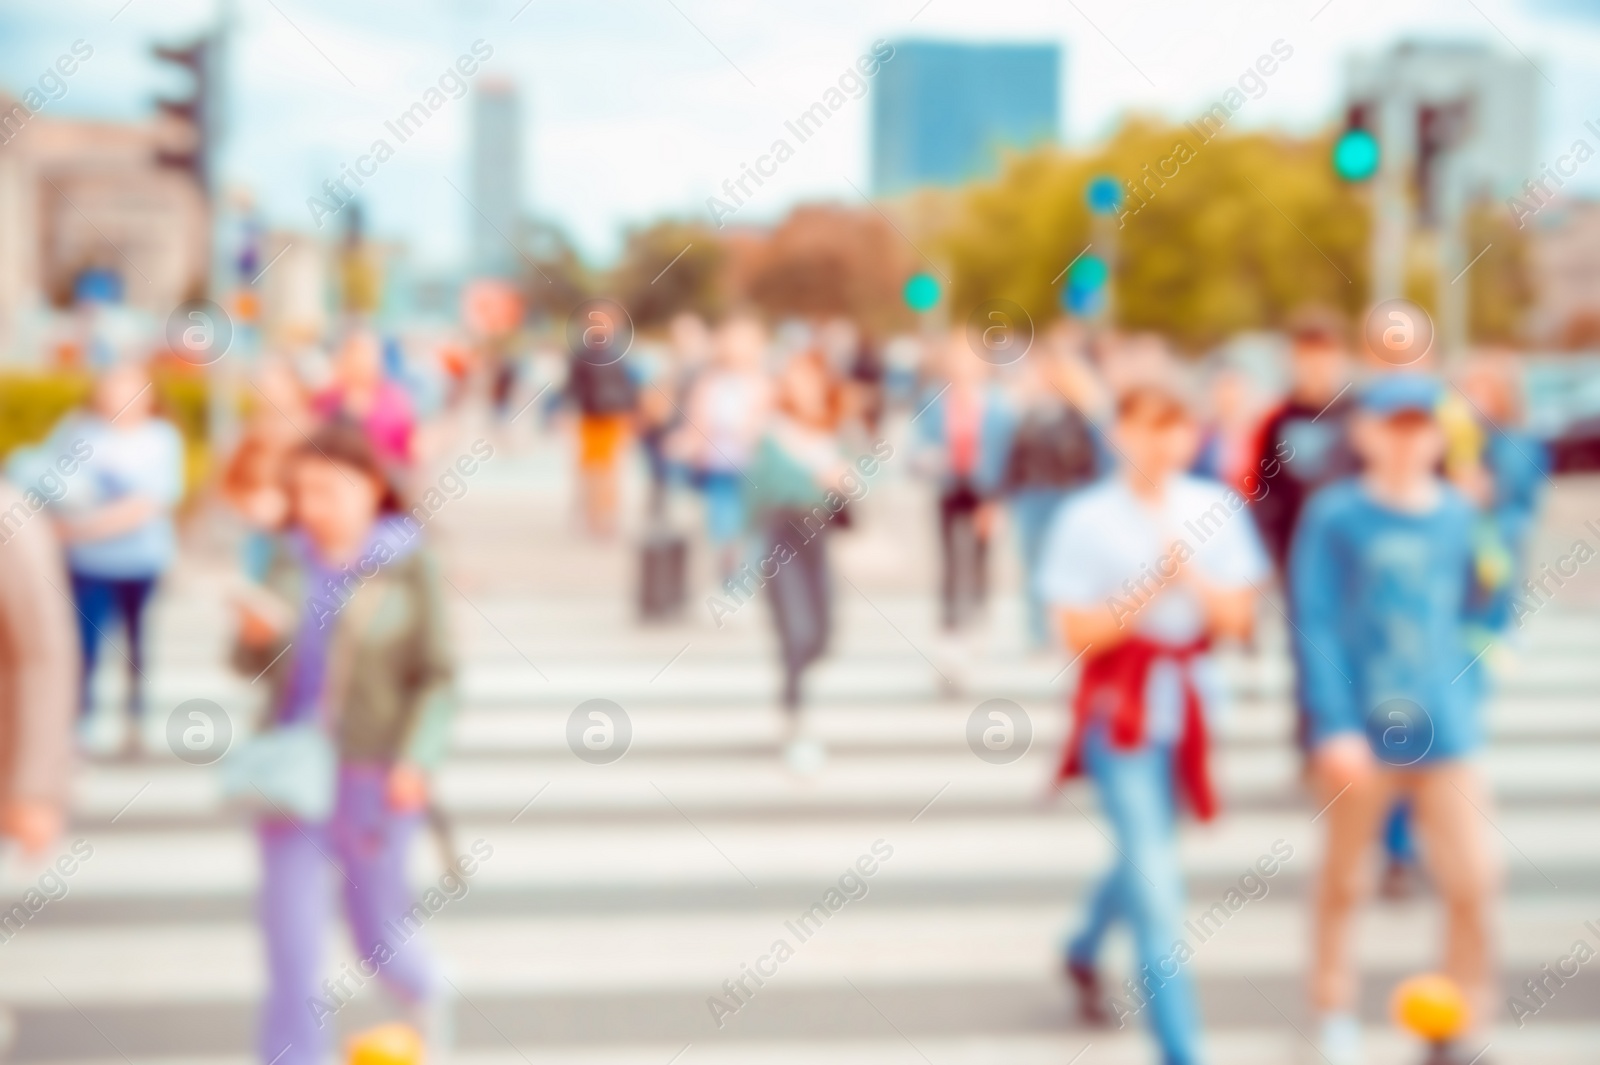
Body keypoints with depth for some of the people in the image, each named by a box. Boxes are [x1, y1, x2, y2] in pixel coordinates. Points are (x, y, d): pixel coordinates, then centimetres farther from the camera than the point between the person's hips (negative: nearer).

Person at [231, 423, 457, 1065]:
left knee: (377, 932, 14)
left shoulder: (408, 568, -6)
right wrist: (254, 637, -10)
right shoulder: (291, 563, 4)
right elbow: (258, 667, 12)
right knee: (290, 939, 1)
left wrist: (414, 758, -19)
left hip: (370, 777, -3)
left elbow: (436, 677, -7)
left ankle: (424, 994, 46)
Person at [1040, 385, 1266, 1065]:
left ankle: (1084, 951, 51)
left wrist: (1191, 575, -18)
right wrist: (1153, 584, -20)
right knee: (1156, 884, -8)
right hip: (1120, 705, -5)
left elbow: (1238, 619, -1)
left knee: (1145, 853, 21)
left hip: (1185, 699, 5)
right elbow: (1079, 634, -11)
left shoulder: (1215, 509, 1)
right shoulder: (1087, 518, -10)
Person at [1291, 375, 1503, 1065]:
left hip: (1442, 729, 4)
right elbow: (1315, 624, -12)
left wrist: (1467, 716, 15)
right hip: (1361, 729, -3)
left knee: (1473, 883, -3)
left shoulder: (1457, 515, 7)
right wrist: (1334, 725, -18)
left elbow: (1468, 619, 16)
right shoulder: (1336, 515, -7)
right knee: (1344, 882, 10)